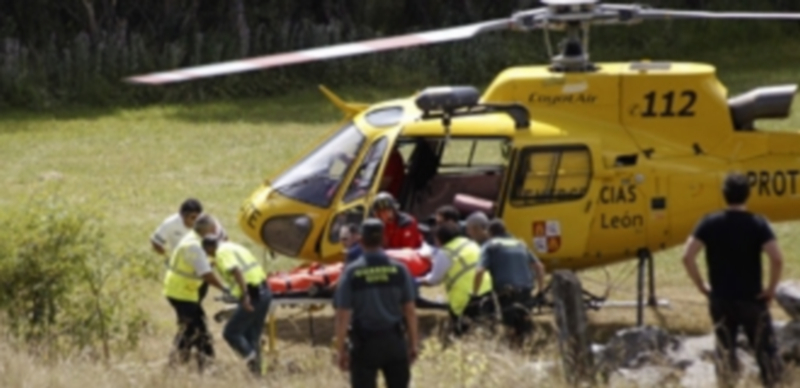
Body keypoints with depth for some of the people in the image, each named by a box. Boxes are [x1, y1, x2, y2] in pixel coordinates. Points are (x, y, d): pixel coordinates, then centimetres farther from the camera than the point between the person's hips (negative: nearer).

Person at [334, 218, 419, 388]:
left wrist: (340, 350, -2)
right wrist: (413, 344, 9)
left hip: (365, 344, -2)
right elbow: (409, 311, 0)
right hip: (394, 342, 2)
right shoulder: (399, 270, -4)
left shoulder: (352, 273, -10)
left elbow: (343, 315, -9)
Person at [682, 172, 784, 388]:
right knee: (765, 349, 10)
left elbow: (687, 257, -13)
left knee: (725, 350, 10)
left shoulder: (710, 224, -6)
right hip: (752, 300, -2)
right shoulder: (758, 224, -11)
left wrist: (701, 286, -1)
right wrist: (771, 289, -8)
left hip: (720, 300, 2)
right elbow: (777, 259, -23)